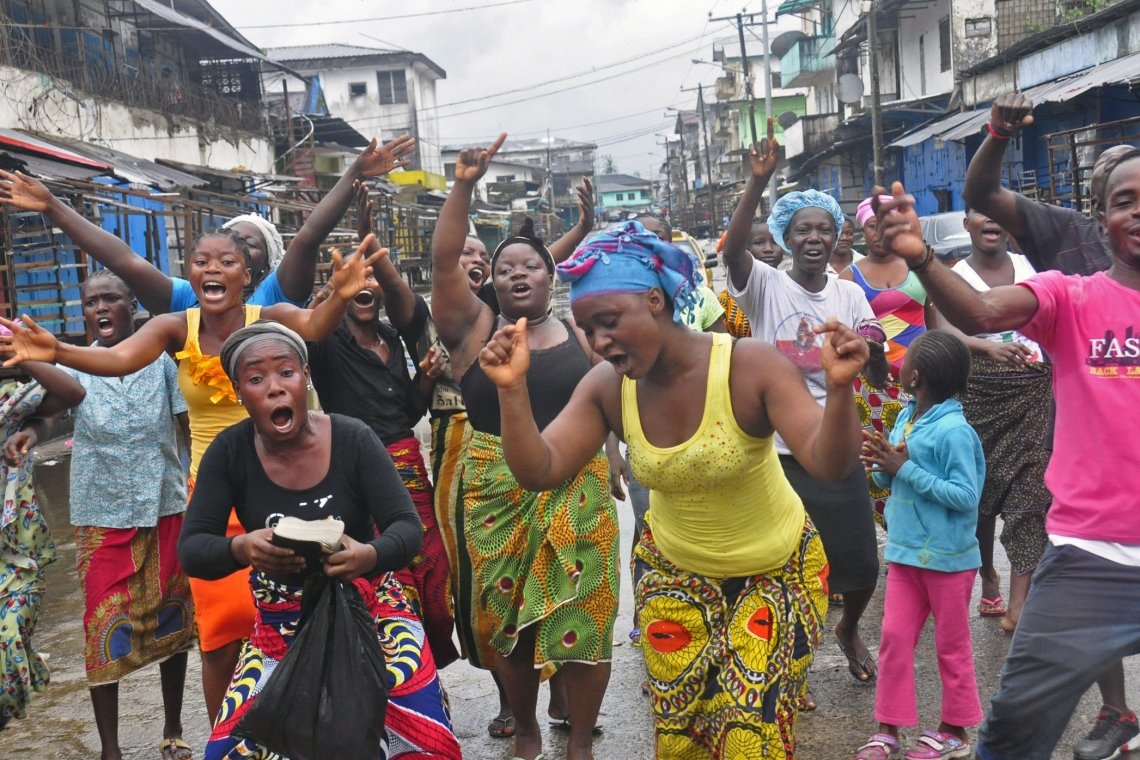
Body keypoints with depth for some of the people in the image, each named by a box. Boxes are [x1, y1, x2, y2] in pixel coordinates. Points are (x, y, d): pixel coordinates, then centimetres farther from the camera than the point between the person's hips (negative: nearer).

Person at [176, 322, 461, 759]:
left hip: (371, 609, -2)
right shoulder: (230, 452, -7)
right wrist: (241, 550, -32)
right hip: (281, 628, 2)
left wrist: (370, 556, -37)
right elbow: (191, 549, -9)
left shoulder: (353, 439, -12)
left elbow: (409, 528, -14)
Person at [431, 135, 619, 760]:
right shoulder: (473, 328, 3)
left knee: (581, 615, 2)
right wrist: (464, 187, -17)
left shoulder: (579, 334, 7)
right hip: (497, 490, 0)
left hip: (576, 491, 1)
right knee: (506, 617, 9)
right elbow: (443, 262, -9)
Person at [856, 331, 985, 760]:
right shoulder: (906, 418, 3)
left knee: (952, 645, 11)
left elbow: (965, 496, -22)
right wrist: (883, 464, -9)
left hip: (947, 558, -7)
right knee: (894, 638, 8)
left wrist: (906, 469, -22)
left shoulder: (953, 431, -20)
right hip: (905, 552, 7)